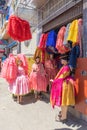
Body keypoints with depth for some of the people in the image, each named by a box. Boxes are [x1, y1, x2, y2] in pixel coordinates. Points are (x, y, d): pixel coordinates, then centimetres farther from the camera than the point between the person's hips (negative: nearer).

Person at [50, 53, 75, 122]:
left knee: (64, 101, 0)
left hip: (65, 85, -10)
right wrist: (55, 80, 9)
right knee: (62, 100, 20)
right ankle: (62, 113, 35)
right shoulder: (64, 67, 10)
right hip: (62, 84, 10)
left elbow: (62, 77, -18)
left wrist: (54, 81, -7)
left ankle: (64, 117, 12)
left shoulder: (66, 67, -22)